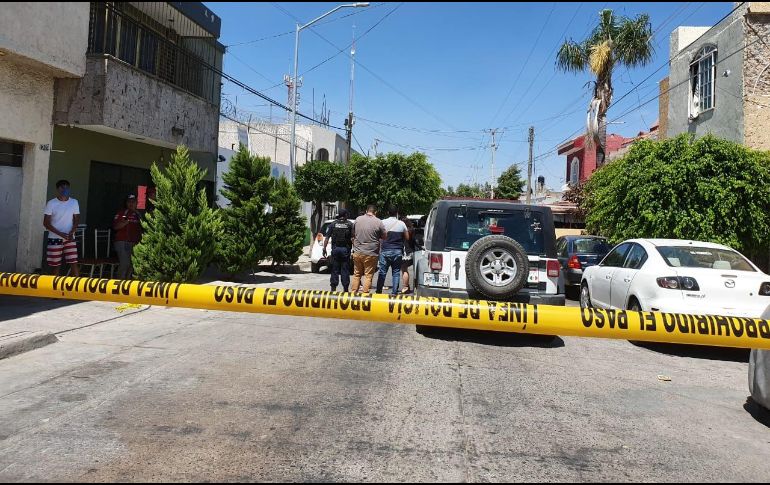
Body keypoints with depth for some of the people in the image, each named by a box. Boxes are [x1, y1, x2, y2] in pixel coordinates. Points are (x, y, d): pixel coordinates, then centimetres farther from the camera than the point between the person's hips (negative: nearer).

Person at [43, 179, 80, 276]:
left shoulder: (74, 202, 4)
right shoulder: (51, 203, -3)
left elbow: (76, 220, 6)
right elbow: (46, 223, -4)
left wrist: (71, 233, -11)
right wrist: (60, 234, -15)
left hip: (70, 238, 1)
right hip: (55, 239, -1)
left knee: (74, 263, -5)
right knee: (56, 266, 4)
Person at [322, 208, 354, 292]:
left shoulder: (333, 224, 4)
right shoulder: (350, 224, -1)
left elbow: (327, 237, 1)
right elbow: (352, 238, -9)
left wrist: (324, 248, 6)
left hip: (335, 249, 1)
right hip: (346, 249, -1)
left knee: (335, 269, 8)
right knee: (345, 270, 5)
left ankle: (333, 288, 8)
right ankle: (346, 289, 6)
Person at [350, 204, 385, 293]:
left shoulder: (358, 219, 3)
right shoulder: (378, 222, -10)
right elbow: (384, 236, -1)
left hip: (357, 252, 4)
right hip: (371, 254, -4)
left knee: (356, 274, 15)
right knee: (368, 276, 3)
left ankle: (353, 292, 18)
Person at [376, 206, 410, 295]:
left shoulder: (383, 222, -3)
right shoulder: (401, 223, 2)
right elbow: (407, 238, 9)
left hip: (385, 250, -1)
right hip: (398, 251, 1)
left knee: (382, 272, 5)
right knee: (396, 272, 7)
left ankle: (379, 291, 8)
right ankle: (394, 292, 5)